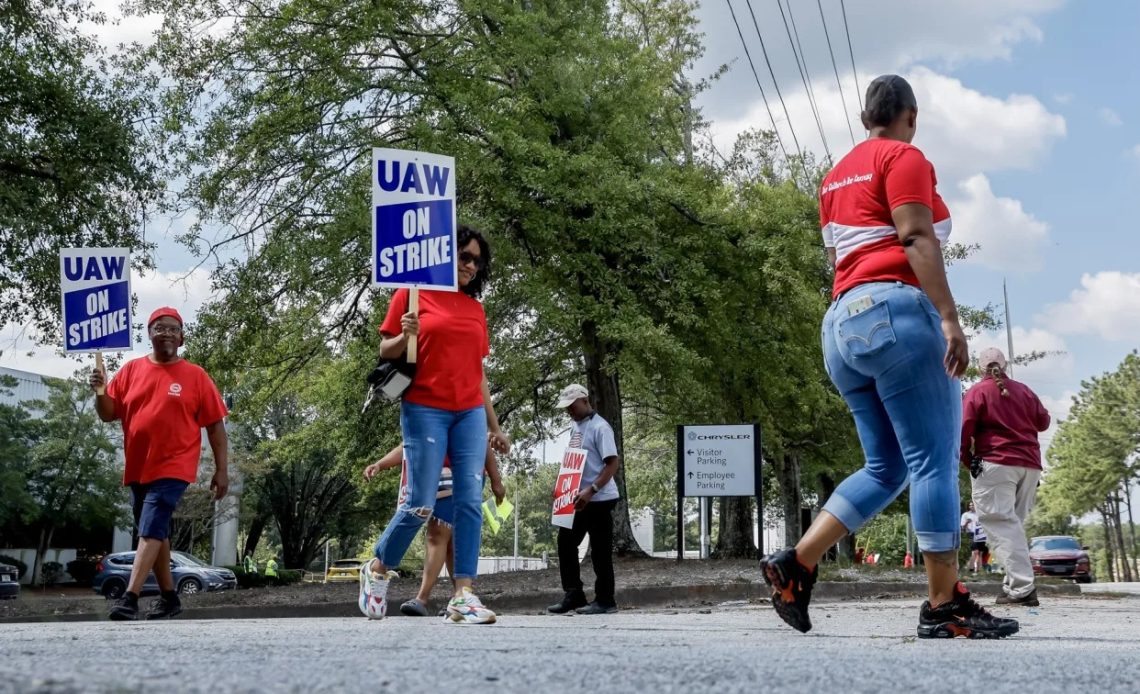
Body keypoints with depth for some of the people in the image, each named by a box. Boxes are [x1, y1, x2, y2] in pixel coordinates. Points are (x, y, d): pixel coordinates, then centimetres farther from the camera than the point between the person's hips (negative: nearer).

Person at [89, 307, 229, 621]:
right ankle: (169, 597, 25)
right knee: (155, 533, 13)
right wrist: (100, 391, -12)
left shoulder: (196, 376, -2)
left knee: (151, 531, -16)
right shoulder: (131, 370, 7)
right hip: (138, 469, 5)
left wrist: (222, 470, -5)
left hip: (173, 468, -5)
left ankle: (130, 598, -21)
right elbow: (109, 414, 9)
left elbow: (215, 425, -1)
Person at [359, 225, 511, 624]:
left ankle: (463, 595, -5)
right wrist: (405, 336, -19)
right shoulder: (413, 294, 2)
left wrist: (494, 425, 17)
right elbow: (385, 352, 3)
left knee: (470, 502, -5)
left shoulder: (475, 309, 15)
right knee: (420, 506, -5)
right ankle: (377, 570, 20)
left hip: (470, 414, 5)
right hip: (425, 410, -5)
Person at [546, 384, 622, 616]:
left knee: (600, 551, -2)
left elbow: (613, 463, -18)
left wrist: (591, 490, -25)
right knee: (566, 543, 8)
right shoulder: (575, 426, 12)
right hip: (577, 498, 9)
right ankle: (573, 595, 16)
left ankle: (605, 600, 7)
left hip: (599, 499, -9)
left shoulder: (600, 427, -13)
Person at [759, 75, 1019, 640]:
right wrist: (949, 316, -19)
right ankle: (945, 605, -7)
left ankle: (795, 564, 2)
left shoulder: (837, 175, 25)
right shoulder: (904, 158, 1)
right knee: (934, 459, -7)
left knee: (886, 468, 10)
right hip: (894, 312, -9)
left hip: (842, 321, 9)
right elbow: (916, 238, -13)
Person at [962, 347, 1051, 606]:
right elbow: (1044, 421, 18)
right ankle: (1013, 586, 8)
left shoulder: (978, 391, 1)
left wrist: (967, 460, 6)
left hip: (995, 463, -6)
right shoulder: (1024, 390, 15)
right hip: (1030, 465, 6)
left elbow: (964, 429, -7)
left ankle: (1022, 588, -23)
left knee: (1002, 524, -11)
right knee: (1014, 523, 14)